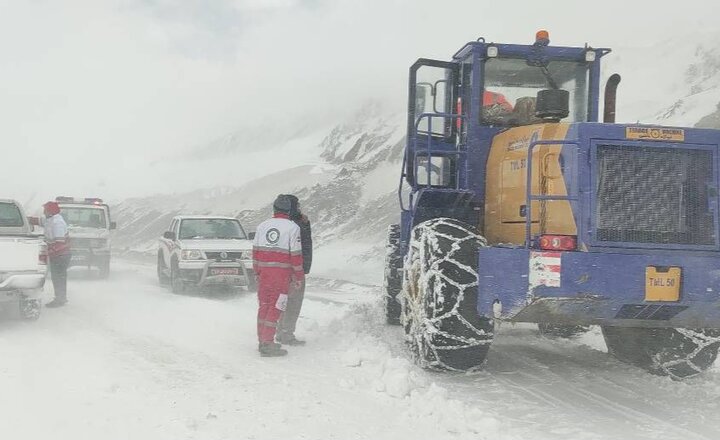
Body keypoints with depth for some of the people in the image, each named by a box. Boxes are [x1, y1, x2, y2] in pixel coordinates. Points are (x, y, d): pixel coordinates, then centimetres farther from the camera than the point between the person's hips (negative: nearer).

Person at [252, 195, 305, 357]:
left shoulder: (262, 226, 8)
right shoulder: (293, 227, -6)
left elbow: (255, 251, 12)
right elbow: (296, 255, -7)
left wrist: (257, 272, 22)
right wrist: (299, 277, 2)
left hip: (264, 271, 5)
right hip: (282, 272, -5)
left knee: (264, 305, 13)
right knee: (275, 307, -2)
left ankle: (262, 341, 21)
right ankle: (267, 344, -5)